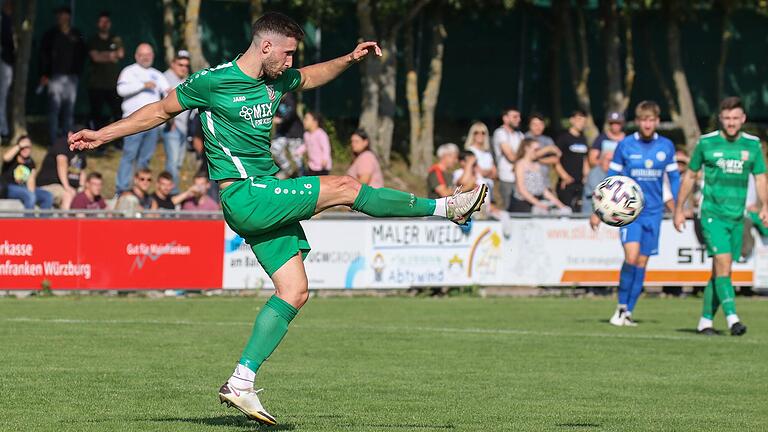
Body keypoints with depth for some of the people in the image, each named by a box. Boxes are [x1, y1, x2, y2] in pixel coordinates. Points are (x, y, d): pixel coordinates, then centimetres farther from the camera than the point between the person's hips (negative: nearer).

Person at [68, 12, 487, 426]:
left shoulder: (276, 80, 11)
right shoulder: (212, 81, -9)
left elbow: (311, 77, 33)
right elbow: (160, 111, 4)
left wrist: (350, 59, 17)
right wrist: (102, 135, 4)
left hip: (269, 197, 9)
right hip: (244, 195, -9)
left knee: (294, 292, 1)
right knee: (345, 186, -12)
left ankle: (240, 383, 2)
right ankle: (446, 207, 1)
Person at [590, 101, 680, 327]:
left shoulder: (666, 146, 4)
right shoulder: (625, 145, -2)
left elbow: (674, 178, 13)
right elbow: (612, 179, 4)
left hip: (653, 212, 3)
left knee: (642, 262, 3)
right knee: (631, 256, -19)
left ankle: (628, 313, 12)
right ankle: (621, 306, -3)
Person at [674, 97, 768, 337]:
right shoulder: (706, 143, -1)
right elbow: (690, 176, 9)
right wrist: (679, 209, 10)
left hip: (737, 218, 3)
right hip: (712, 215, -3)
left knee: (720, 271, 7)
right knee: (723, 263, -18)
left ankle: (706, 321, 16)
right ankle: (732, 318, -26)